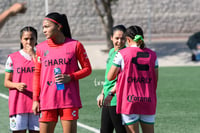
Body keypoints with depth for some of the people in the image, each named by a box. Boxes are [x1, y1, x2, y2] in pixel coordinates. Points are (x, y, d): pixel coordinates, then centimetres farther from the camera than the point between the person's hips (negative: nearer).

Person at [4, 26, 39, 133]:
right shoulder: (12, 58, 6)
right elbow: (6, 82, 7)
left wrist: (33, 55, -10)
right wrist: (17, 85, -15)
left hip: (36, 103, 1)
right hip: (18, 103, -1)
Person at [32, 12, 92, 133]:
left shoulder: (75, 45, 0)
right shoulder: (41, 48, 6)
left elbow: (87, 69, 4)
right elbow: (37, 74, 10)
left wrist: (70, 77, -13)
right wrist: (35, 99, 6)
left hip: (69, 100, -2)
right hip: (47, 100, 2)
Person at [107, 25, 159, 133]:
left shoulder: (122, 54, -4)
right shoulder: (152, 55, 7)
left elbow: (110, 77, 1)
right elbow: (155, 80, 9)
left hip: (129, 100, -3)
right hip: (148, 101, 3)